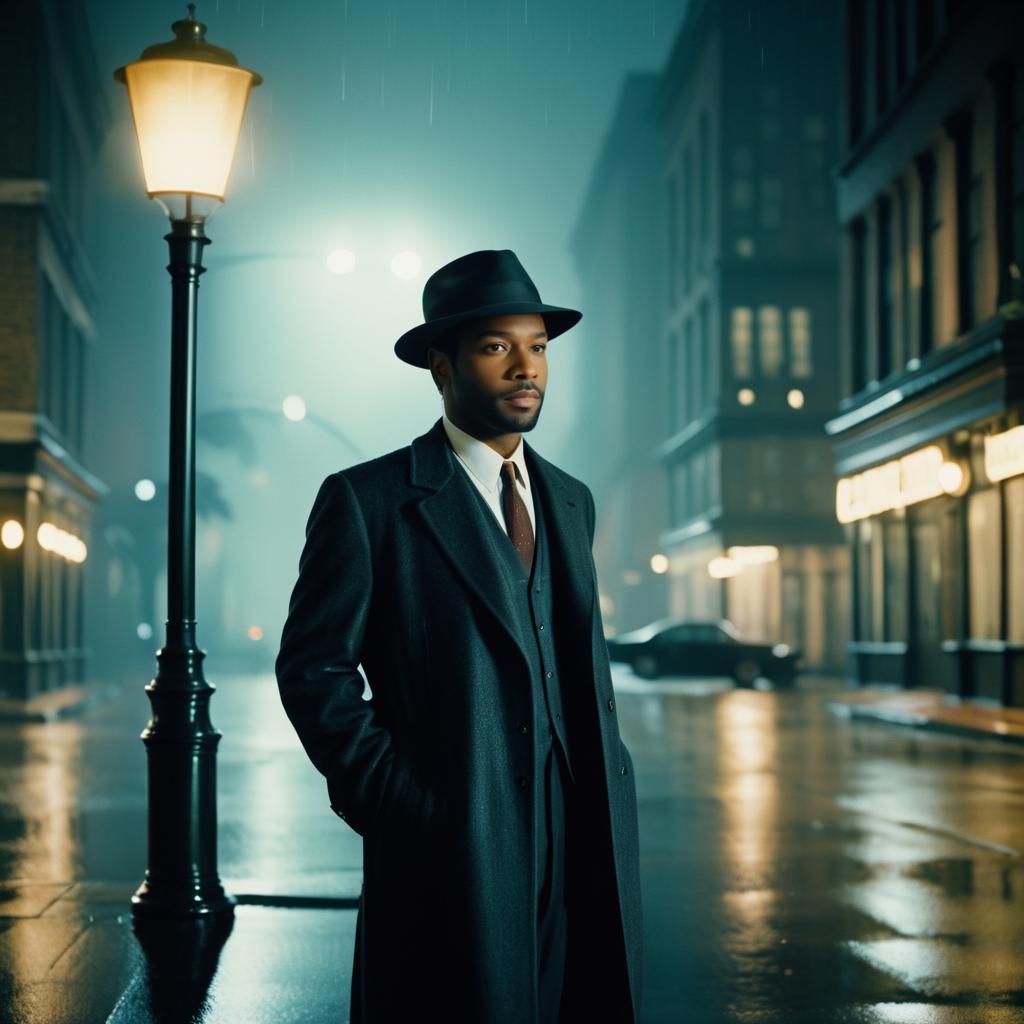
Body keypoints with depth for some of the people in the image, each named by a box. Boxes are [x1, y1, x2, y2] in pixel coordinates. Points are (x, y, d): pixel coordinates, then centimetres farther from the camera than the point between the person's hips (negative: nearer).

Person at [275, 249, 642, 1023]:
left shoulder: (571, 500, 15)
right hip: (453, 851, -5)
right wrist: (391, 799, -11)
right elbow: (313, 668, -5)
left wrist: (605, 775, 9)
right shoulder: (368, 501, -4)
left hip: (584, 846, 5)